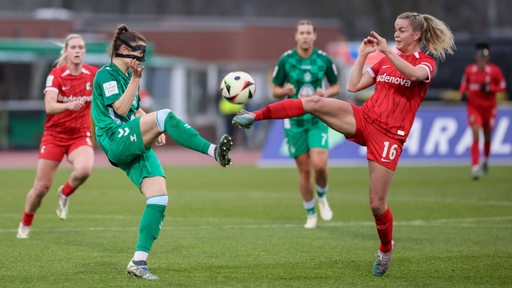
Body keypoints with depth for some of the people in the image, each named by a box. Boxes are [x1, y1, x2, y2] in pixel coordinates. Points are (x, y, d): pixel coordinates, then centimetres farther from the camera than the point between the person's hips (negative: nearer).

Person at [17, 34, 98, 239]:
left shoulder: (93, 74, -5)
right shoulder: (56, 75, -13)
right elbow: (49, 107, -26)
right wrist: (69, 105, -42)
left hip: (80, 136, 1)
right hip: (54, 135, -1)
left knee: (85, 169, -32)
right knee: (41, 187, -1)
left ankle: (65, 193, 2)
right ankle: (25, 225, 26)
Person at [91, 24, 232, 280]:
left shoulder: (127, 74, 23)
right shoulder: (106, 74, -3)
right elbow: (120, 109, -14)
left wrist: (155, 132, 16)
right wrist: (136, 79, -14)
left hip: (135, 147, 9)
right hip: (116, 141, -9)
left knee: (159, 197, -8)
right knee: (165, 115, -31)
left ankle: (139, 261, -6)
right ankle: (214, 151, -39)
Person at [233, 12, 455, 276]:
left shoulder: (426, 62, 3)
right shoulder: (385, 60, 17)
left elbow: (414, 74, -24)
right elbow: (353, 86, 11)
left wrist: (386, 50, -24)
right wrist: (363, 54, 6)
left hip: (389, 135, -4)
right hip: (363, 118, 4)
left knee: (377, 204, -5)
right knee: (314, 102, -21)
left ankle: (386, 249, 21)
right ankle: (255, 116, -23)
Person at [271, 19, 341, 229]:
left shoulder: (324, 60, -2)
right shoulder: (285, 60, -4)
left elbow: (336, 87, 10)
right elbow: (275, 91, 3)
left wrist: (326, 93, -12)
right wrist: (286, 91, -19)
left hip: (318, 119, 0)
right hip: (294, 122, 0)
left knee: (319, 165, -17)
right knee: (304, 170, 2)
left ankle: (322, 198, 14)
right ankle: (310, 214, 19)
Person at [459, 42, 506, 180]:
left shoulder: (494, 70, -8)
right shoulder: (469, 70, -3)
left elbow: (502, 86, -2)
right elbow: (464, 84, 12)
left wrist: (490, 88, -19)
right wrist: (464, 92, -8)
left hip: (489, 107, 1)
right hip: (474, 107, -1)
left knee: (487, 137, 14)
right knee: (476, 137, -15)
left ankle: (486, 159, 44)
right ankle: (475, 167, -16)